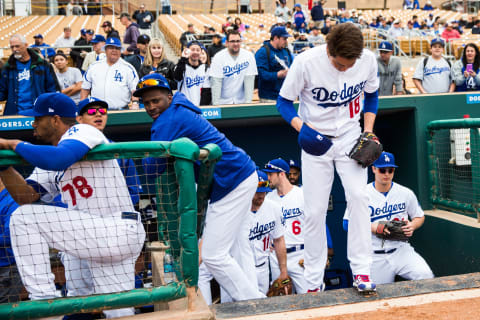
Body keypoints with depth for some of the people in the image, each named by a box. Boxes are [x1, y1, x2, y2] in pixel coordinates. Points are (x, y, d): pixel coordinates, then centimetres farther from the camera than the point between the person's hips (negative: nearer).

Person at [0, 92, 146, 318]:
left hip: (118, 231, -9)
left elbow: (58, 159, -28)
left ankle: (43, 298, -7)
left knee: (24, 218, -11)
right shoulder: (49, 160, 20)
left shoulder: (82, 131, -6)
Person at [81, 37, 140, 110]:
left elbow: (135, 88, -1)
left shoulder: (128, 68, 5)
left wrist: (135, 103, -17)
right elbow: (85, 88, 18)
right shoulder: (94, 66, 14)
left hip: (120, 110, -2)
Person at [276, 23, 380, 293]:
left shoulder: (368, 60, -12)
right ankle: (314, 282, 12)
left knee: (359, 197, -16)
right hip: (316, 140, -1)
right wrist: (301, 127, -28)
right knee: (315, 210, -1)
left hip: (350, 137, 2)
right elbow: (284, 101, -10)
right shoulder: (306, 62, -21)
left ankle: (361, 271, -4)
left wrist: (368, 131, -4)